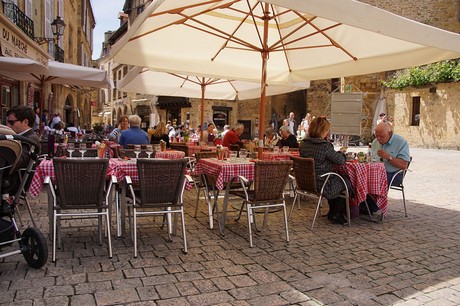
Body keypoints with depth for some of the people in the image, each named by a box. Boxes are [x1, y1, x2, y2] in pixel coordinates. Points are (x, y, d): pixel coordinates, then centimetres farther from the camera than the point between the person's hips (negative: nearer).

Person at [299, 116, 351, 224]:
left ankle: (332, 212, 40)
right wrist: (341, 153, 12)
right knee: (347, 181, 17)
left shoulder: (303, 144, 0)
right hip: (322, 186, -8)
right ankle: (336, 214, 27)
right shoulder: (325, 145, -22)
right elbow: (341, 160, -10)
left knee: (336, 179, 31)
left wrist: (337, 154, 17)